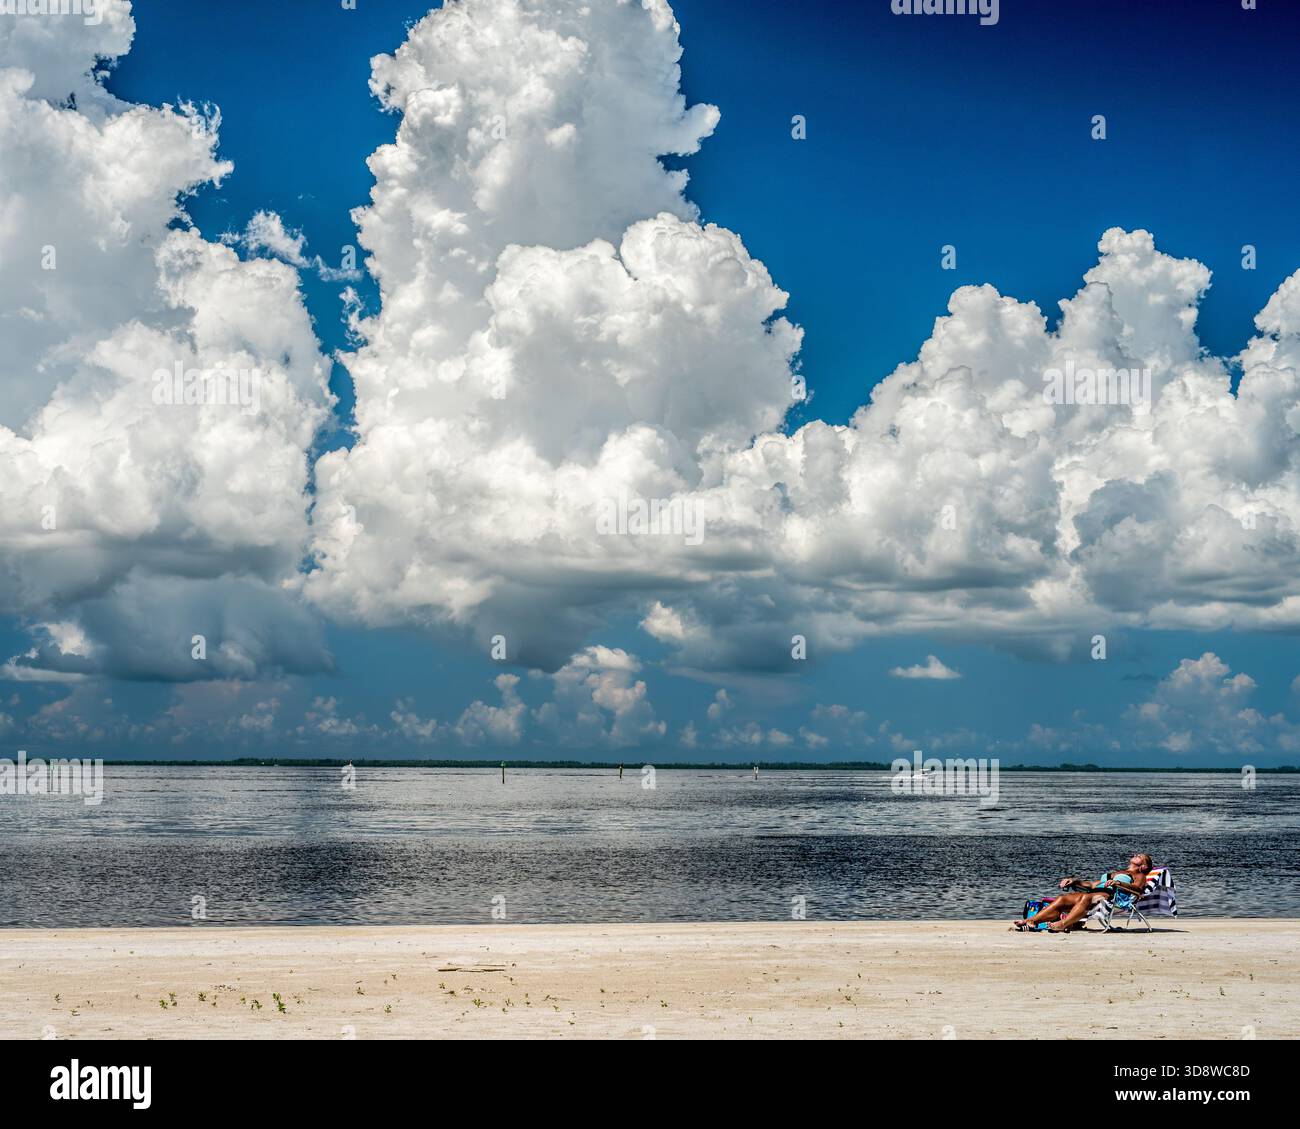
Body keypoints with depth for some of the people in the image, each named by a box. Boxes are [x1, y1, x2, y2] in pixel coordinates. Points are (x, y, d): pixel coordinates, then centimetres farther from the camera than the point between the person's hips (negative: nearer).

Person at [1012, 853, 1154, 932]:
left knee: (1086, 897, -40)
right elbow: (1092, 884, 34)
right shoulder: (1114, 873, 42)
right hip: (1096, 892, 6)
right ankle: (1029, 921, -37)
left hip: (1112, 895, -6)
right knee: (1063, 899, -20)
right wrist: (1074, 880, 19)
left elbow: (1137, 889, -3)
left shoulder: (1139, 876, 20)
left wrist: (1118, 883, -20)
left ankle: (1062, 925, -59)